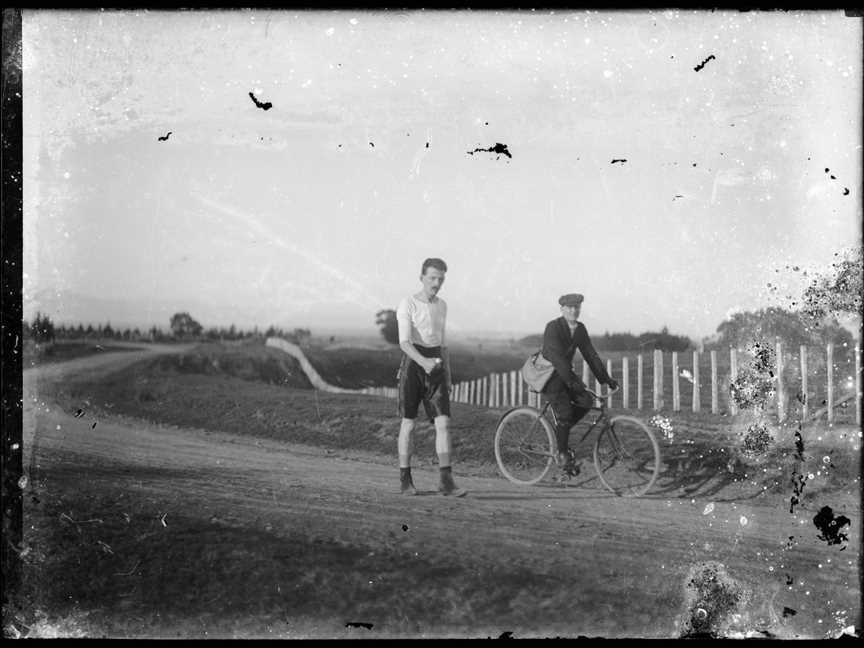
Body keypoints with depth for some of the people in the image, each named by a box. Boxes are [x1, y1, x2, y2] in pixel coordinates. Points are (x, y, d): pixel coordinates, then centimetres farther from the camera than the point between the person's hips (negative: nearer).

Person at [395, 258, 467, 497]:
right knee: (408, 423, 1)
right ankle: (405, 480, 12)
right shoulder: (407, 305, -6)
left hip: (437, 366, 5)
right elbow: (404, 342, -17)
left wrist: (448, 377, 17)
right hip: (412, 363, -4)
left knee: (443, 423, -7)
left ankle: (446, 480, -9)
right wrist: (423, 362, -35)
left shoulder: (442, 306, 13)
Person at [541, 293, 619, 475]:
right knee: (564, 412, -18)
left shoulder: (580, 329, 2)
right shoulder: (553, 327, -19)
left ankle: (560, 430, 10)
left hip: (566, 372, 7)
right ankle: (562, 455, -3)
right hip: (549, 375, -7)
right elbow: (556, 357, -29)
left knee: (586, 401, -10)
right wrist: (571, 381, -39)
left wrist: (606, 378, -5)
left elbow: (590, 354, 3)